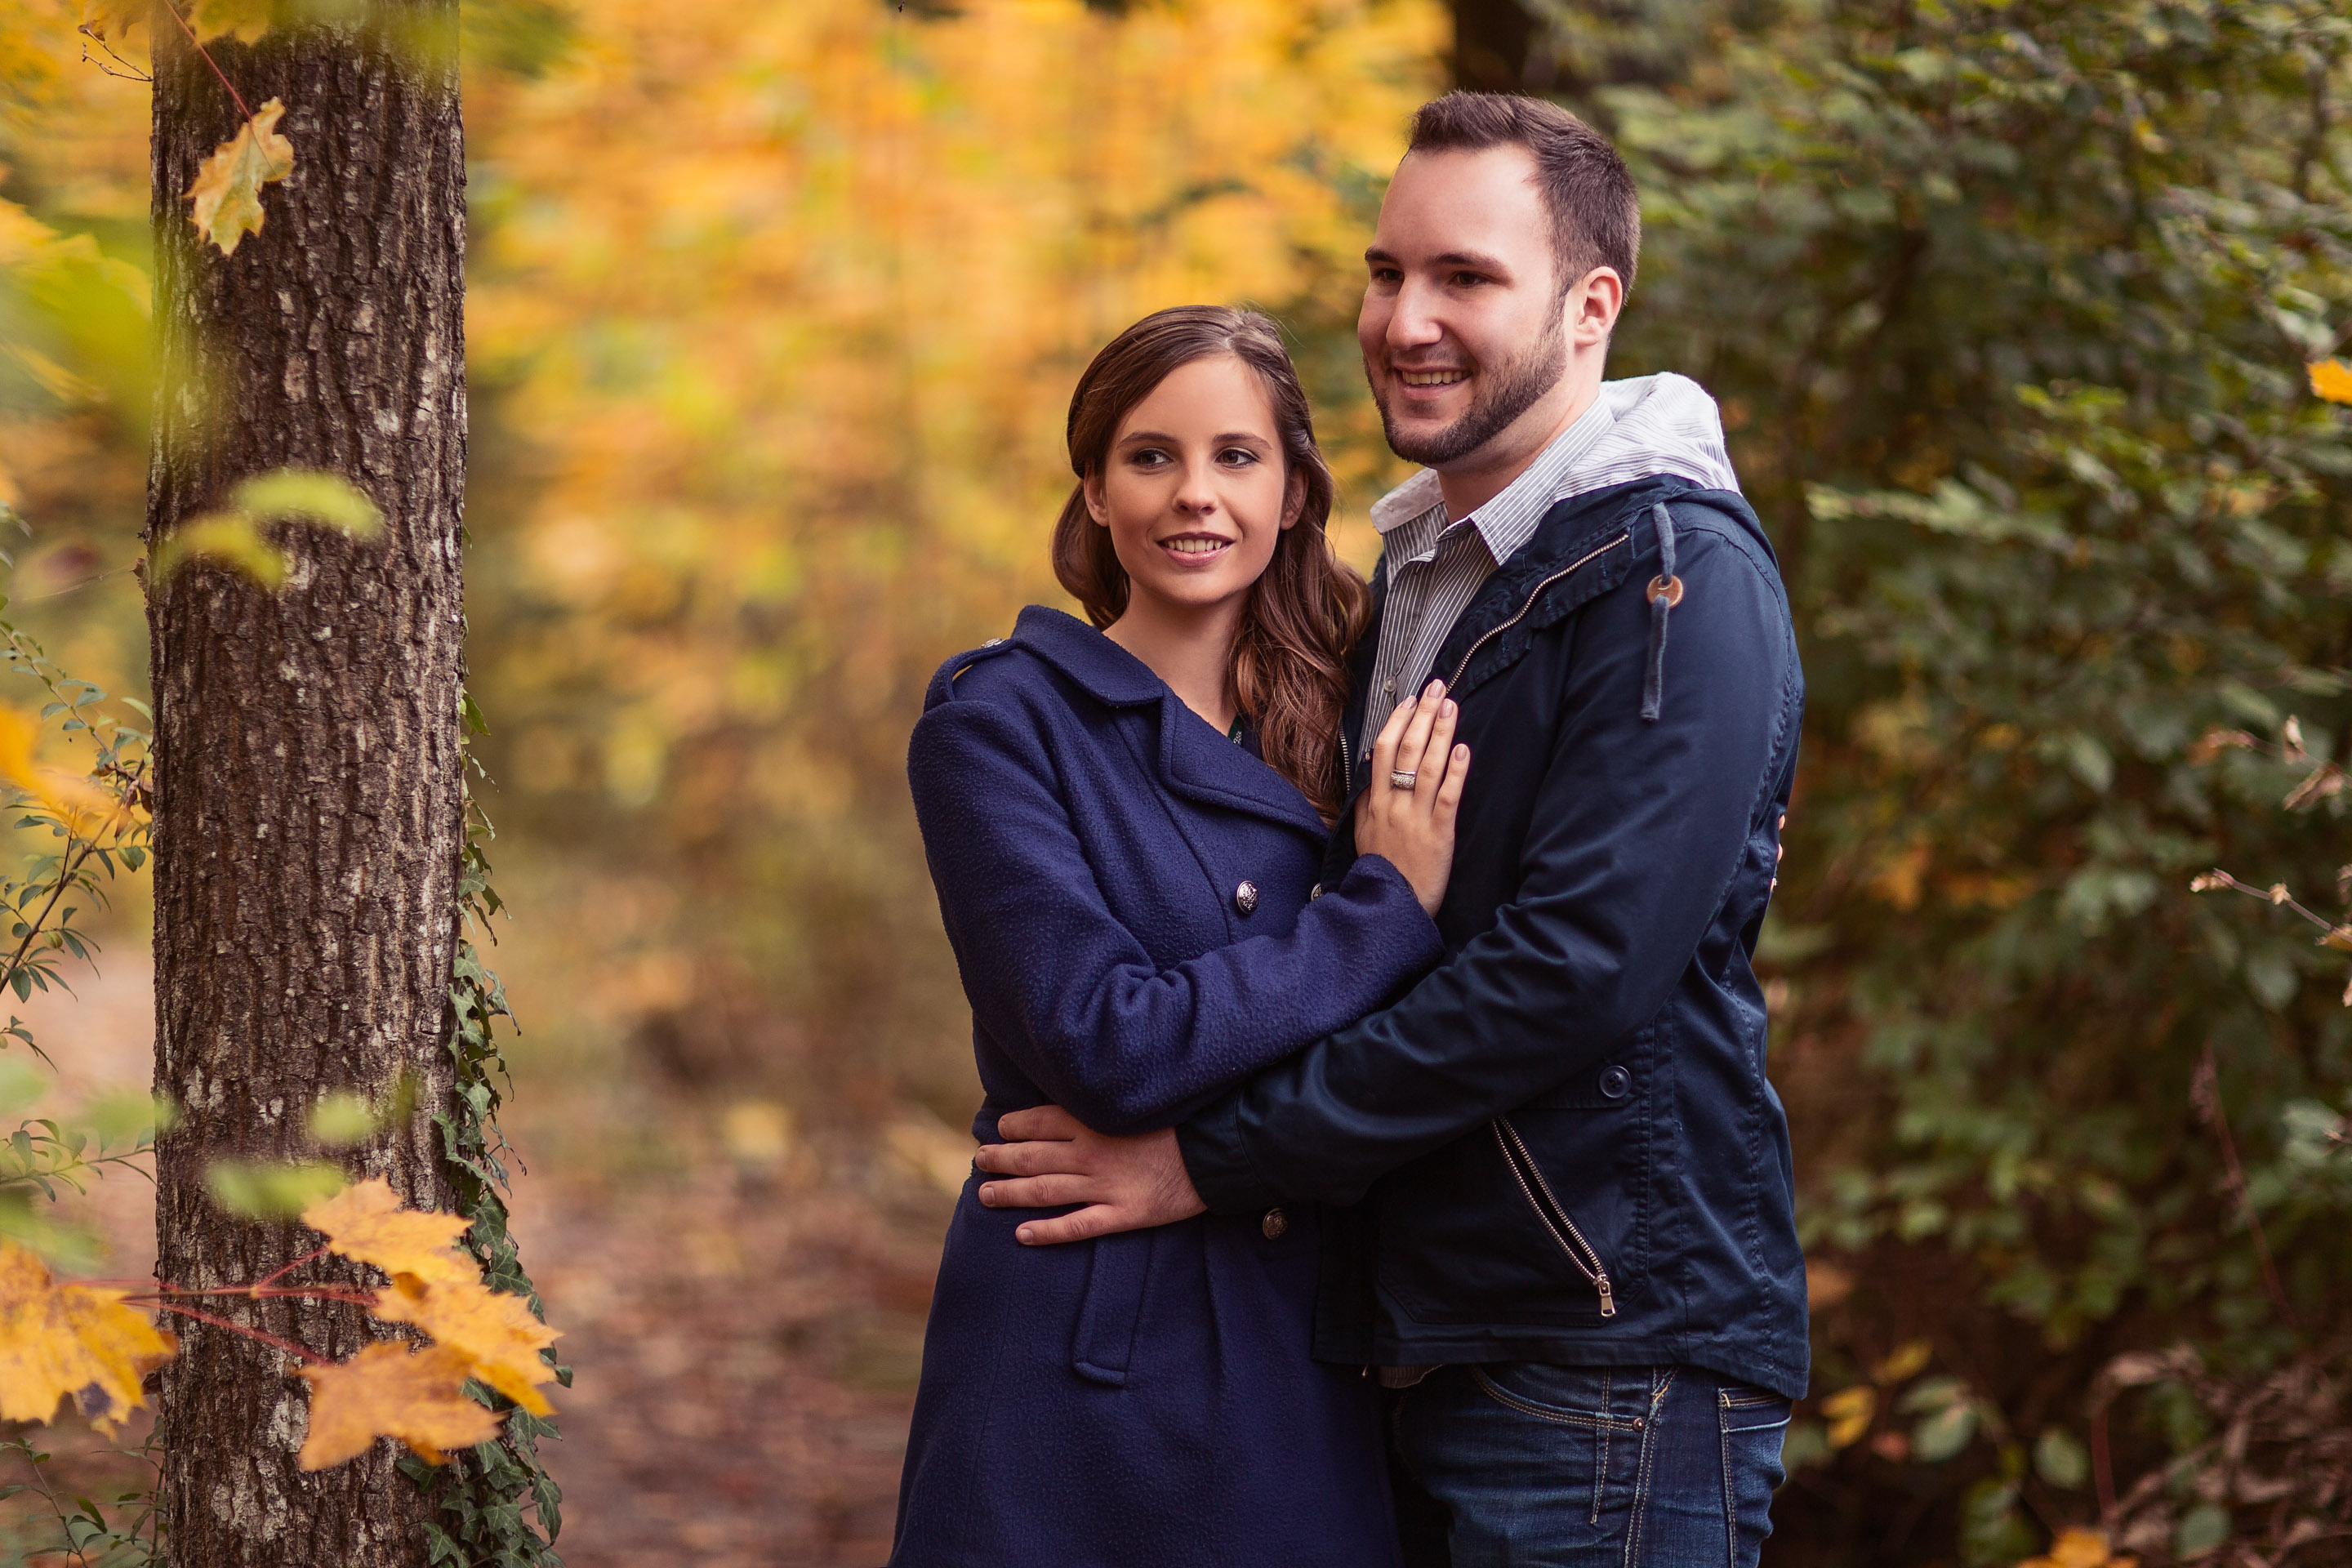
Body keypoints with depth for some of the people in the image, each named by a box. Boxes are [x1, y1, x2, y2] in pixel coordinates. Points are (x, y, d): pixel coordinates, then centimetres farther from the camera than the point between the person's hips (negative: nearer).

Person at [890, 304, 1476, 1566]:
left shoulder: (1338, 730, 9)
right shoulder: (999, 723, -6)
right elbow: (1104, 1043, -17)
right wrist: (1387, 906, -13)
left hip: (1308, 1372, 5)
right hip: (1079, 1377, -4)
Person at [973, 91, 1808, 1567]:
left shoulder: (1674, 578, -13)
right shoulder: (1422, 571, 17)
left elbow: (1573, 971, -21)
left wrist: (1212, 1159, -17)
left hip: (1617, 1376, -8)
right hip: (1439, 1362, 8)